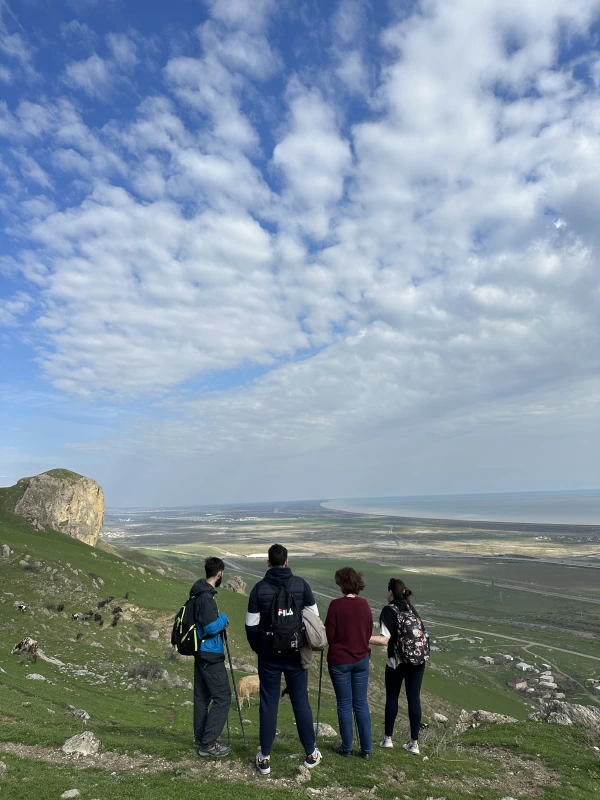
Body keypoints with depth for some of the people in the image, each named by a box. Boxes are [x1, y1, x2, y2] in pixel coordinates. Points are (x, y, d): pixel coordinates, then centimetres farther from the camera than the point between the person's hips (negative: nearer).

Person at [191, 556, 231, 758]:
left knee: (202, 697, 17)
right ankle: (208, 743, 2)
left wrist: (219, 622, 9)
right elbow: (212, 627, -24)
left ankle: (200, 740, 27)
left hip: (202, 652, 10)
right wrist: (223, 618, -7)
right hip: (210, 654, -10)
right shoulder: (206, 596, -22)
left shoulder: (199, 593, 9)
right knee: (222, 697, -3)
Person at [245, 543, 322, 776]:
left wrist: (258, 648, 12)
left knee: (268, 703, 10)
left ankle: (265, 758, 19)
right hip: (295, 653, 1)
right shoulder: (301, 584, -6)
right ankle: (310, 754, 24)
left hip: (269, 654, 0)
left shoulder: (259, 588, -8)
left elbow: (251, 625, -4)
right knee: (301, 701, 12)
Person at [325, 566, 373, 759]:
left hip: (339, 661, -4)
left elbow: (329, 636, -13)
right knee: (361, 703, 14)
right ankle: (366, 748, 20)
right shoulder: (364, 604, -5)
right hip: (361, 660, 4)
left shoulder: (336, 605, -18)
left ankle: (347, 747, 22)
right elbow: (369, 633, 5)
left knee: (344, 704, 10)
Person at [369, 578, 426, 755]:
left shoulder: (389, 610, -13)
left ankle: (387, 738, 22)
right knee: (414, 699, 10)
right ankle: (414, 743, 15)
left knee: (392, 697, 13)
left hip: (397, 661, -4)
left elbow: (384, 640, -21)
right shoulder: (411, 608, 5)